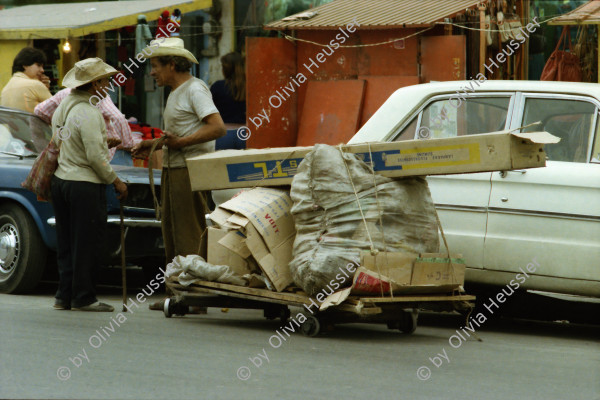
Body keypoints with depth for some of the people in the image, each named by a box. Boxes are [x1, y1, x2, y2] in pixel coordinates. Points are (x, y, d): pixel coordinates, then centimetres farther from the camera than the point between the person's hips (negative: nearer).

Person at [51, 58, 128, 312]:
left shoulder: (63, 107, 10)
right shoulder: (88, 113, -18)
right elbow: (95, 156, -20)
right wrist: (116, 182, -8)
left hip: (60, 180, 9)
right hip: (85, 184, -9)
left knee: (66, 243, 12)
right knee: (87, 243, -1)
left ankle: (64, 296, 14)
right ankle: (83, 298, 2)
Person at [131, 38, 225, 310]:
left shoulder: (195, 89, -10)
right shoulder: (175, 93, 21)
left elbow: (217, 127, -20)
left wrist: (180, 142, -23)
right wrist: (153, 146, 18)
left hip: (191, 171, -10)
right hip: (172, 169, 10)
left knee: (190, 235, -10)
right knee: (172, 233, 11)